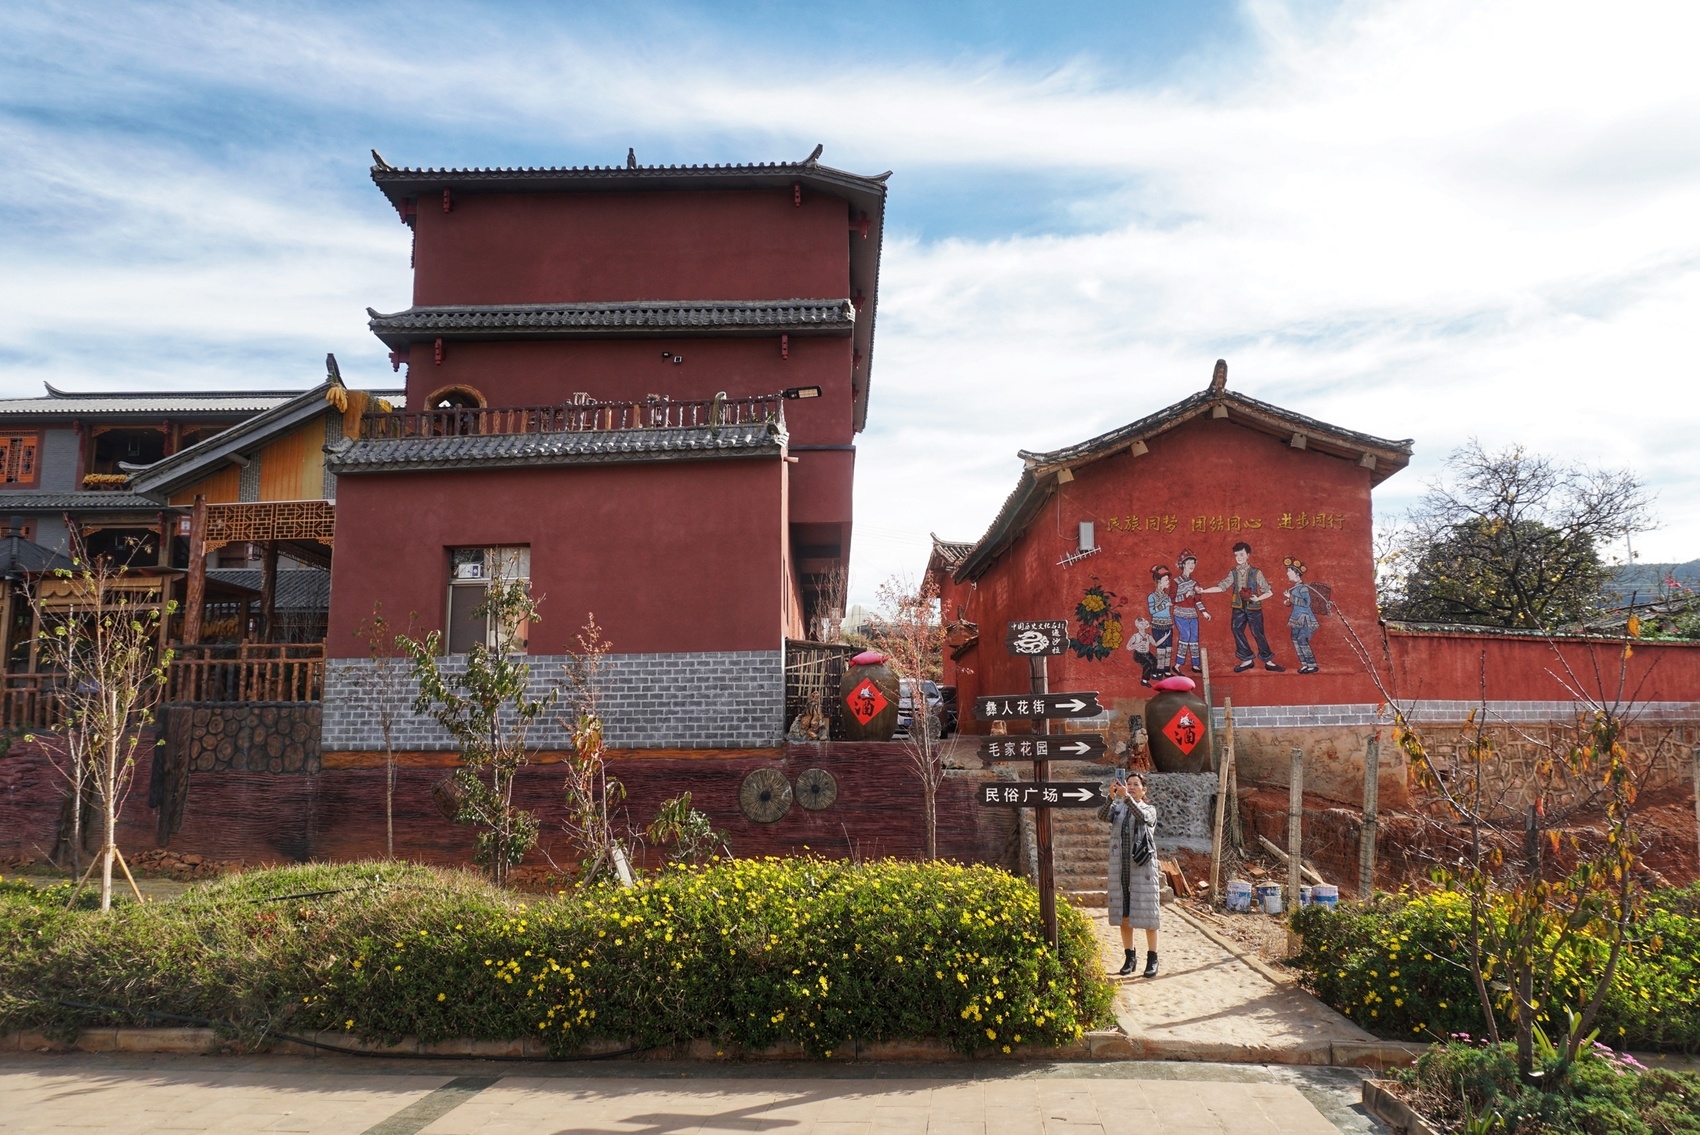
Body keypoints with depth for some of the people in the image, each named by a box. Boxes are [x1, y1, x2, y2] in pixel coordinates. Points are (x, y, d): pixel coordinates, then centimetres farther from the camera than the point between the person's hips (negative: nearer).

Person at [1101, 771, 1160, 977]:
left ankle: (1152, 959, 9)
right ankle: (1130, 957, 16)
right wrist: (1111, 797, -30)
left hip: (1142, 866, -3)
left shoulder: (1149, 809, 2)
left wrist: (1126, 797, -35)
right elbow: (1102, 815, -13)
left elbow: (1142, 816, -23)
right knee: (1124, 914, 7)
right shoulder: (1117, 807, 8)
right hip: (1120, 866, 3)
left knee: (1146, 912, 0)